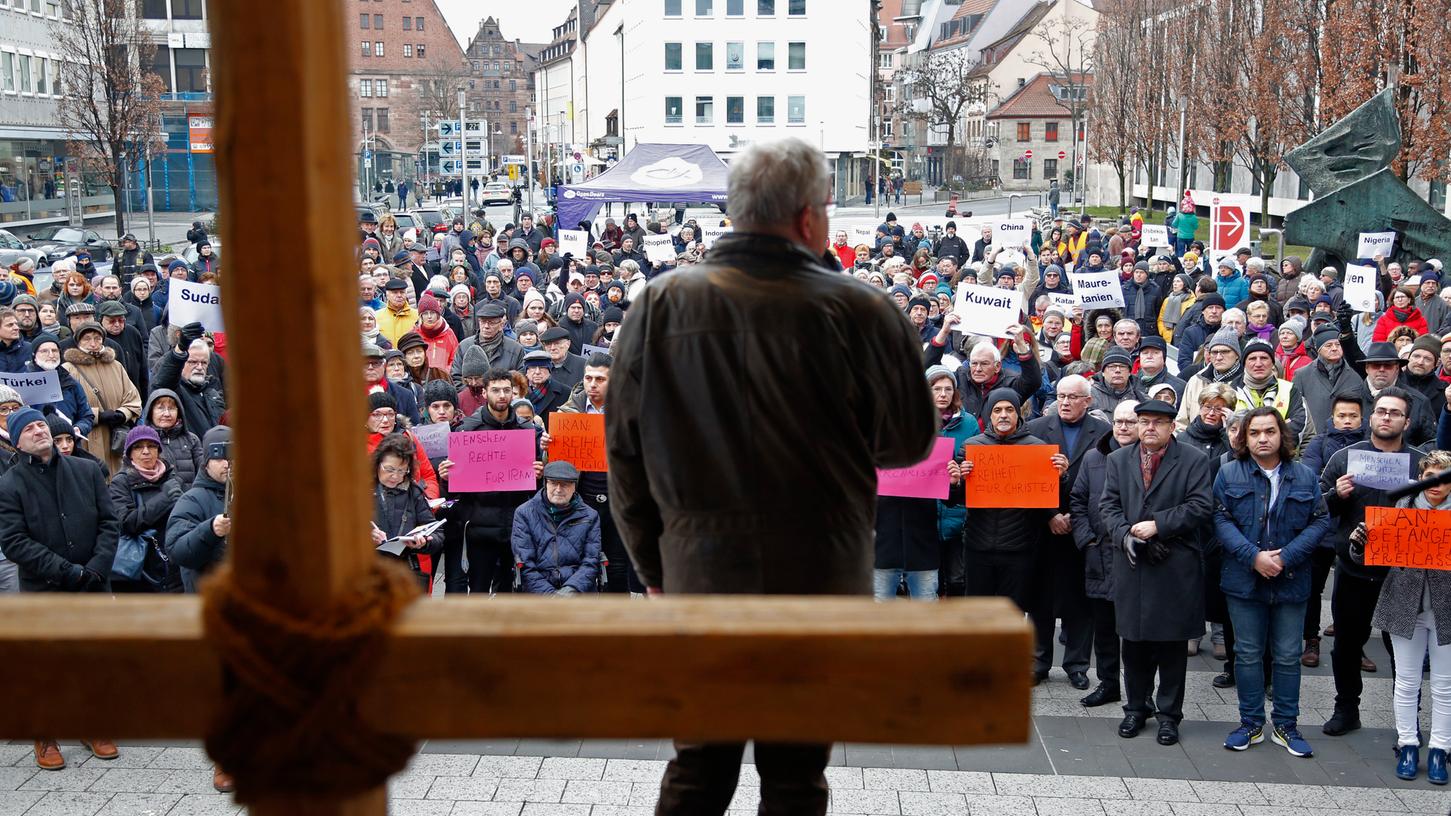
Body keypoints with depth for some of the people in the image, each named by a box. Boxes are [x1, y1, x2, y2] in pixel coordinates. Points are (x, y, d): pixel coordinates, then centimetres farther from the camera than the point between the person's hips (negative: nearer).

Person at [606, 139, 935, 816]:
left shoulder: (659, 305, -4)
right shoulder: (858, 313, -13)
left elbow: (625, 450, 2)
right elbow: (910, 442, 0)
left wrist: (652, 565, 13)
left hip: (695, 577, 3)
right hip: (819, 581, -2)